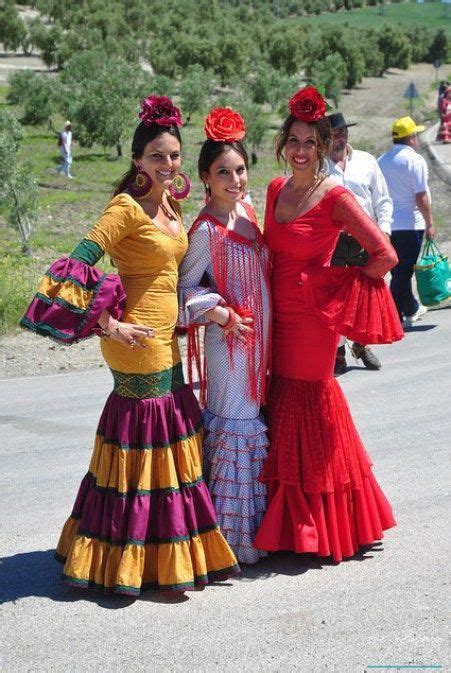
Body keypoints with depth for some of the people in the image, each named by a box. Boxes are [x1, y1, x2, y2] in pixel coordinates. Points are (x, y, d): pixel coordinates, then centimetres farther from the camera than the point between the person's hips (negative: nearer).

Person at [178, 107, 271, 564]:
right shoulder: (206, 228, -16)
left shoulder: (245, 210, 7)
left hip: (258, 335, 8)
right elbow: (184, 286, -10)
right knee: (234, 423, -2)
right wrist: (222, 313, -20)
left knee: (256, 418, 14)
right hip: (229, 338, -8)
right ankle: (232, 532, 8)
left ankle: (256, 523, 26)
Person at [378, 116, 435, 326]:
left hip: (388, 225, 7)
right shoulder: (415, 160, -12)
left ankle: (411, 310, 27)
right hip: (410, 225, -7)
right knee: (403, 272, -1)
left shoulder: (382, 161, 9)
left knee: (399, 271, 15)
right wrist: (430, 224, -7)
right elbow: (421, 196, -14)